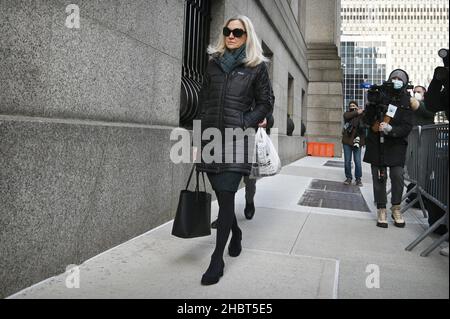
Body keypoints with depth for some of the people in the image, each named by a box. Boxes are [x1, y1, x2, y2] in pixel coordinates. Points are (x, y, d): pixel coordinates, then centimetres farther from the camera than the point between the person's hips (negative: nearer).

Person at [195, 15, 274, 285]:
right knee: (221, 195, 10)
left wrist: (245, 123, -10)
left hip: (236, 139, -4)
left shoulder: (257, 66, 5)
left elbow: (266, 102, 6)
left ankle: (217, 259, 0)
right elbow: (204, 99, 16)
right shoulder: (214, 63, 15)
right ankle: (236, 232, 38)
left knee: (226, 195, -9)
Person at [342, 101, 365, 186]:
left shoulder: (361, 115, 5)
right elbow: (347, 116, -16)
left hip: (357, 141, -2)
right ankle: (349, 178, 17)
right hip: (347, 141, 2)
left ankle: (358, 178, 12)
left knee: (357, 161, -1)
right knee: (347, 161, 5)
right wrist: (357, 112, -22)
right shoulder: (347, 113, 8)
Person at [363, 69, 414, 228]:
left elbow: (407, 127, -6)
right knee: (379, 177, 2)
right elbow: (366, 120, 2)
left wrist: (391, 130, -22)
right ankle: (381, 210, 12)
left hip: (396, 144, 1)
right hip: (376, 143, 0)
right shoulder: (380, 96, 0)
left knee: (397, 177, -4)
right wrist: (371, 104, -16)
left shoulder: (407, 101, 1)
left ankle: (396, 209, 15)